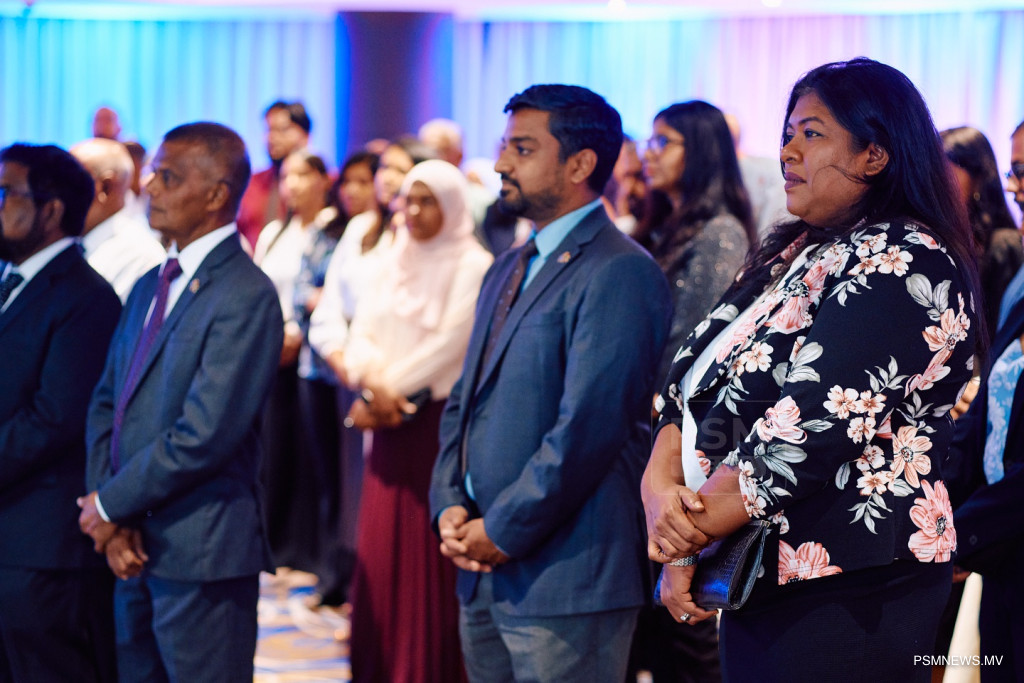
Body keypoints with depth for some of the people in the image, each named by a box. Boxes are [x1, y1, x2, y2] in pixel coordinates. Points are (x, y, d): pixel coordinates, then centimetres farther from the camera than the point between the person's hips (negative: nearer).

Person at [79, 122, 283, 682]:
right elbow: (106, 402, 11)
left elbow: (203, 435, -21)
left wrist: (110, 505, -11)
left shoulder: (245, 296, -15)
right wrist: (112, 519, -3)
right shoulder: (151, 287, 14)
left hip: (200, 554, -8)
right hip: (135, 552, 8)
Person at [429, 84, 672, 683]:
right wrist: (450, 506, 4)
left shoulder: (619, 273, -12)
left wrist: (502, 531, -14)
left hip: (566, 582, -8)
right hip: (485, 573, 9)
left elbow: (588, 426, -20)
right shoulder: (508, 271, 18)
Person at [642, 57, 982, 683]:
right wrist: (660, 488, -10)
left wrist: (689, 536, -14)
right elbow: (688, 389, 9)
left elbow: (810, 430, -22)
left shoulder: (905, 264, -14)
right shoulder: (792, 257, 14)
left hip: (848, 597, -8)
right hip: (756, 584, 8)